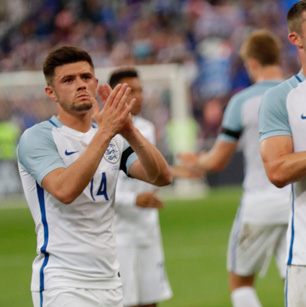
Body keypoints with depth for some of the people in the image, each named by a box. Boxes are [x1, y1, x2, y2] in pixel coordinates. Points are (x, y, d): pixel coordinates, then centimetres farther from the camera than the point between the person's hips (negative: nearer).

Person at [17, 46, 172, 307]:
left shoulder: (114, 139, 13)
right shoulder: (37, 138, -6)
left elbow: (162, 177, -2)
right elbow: (64, 190, -24)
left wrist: (129, 131, -18)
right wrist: (105, 133, -27)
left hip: (110, 282, 6)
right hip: (61, 283, -6)